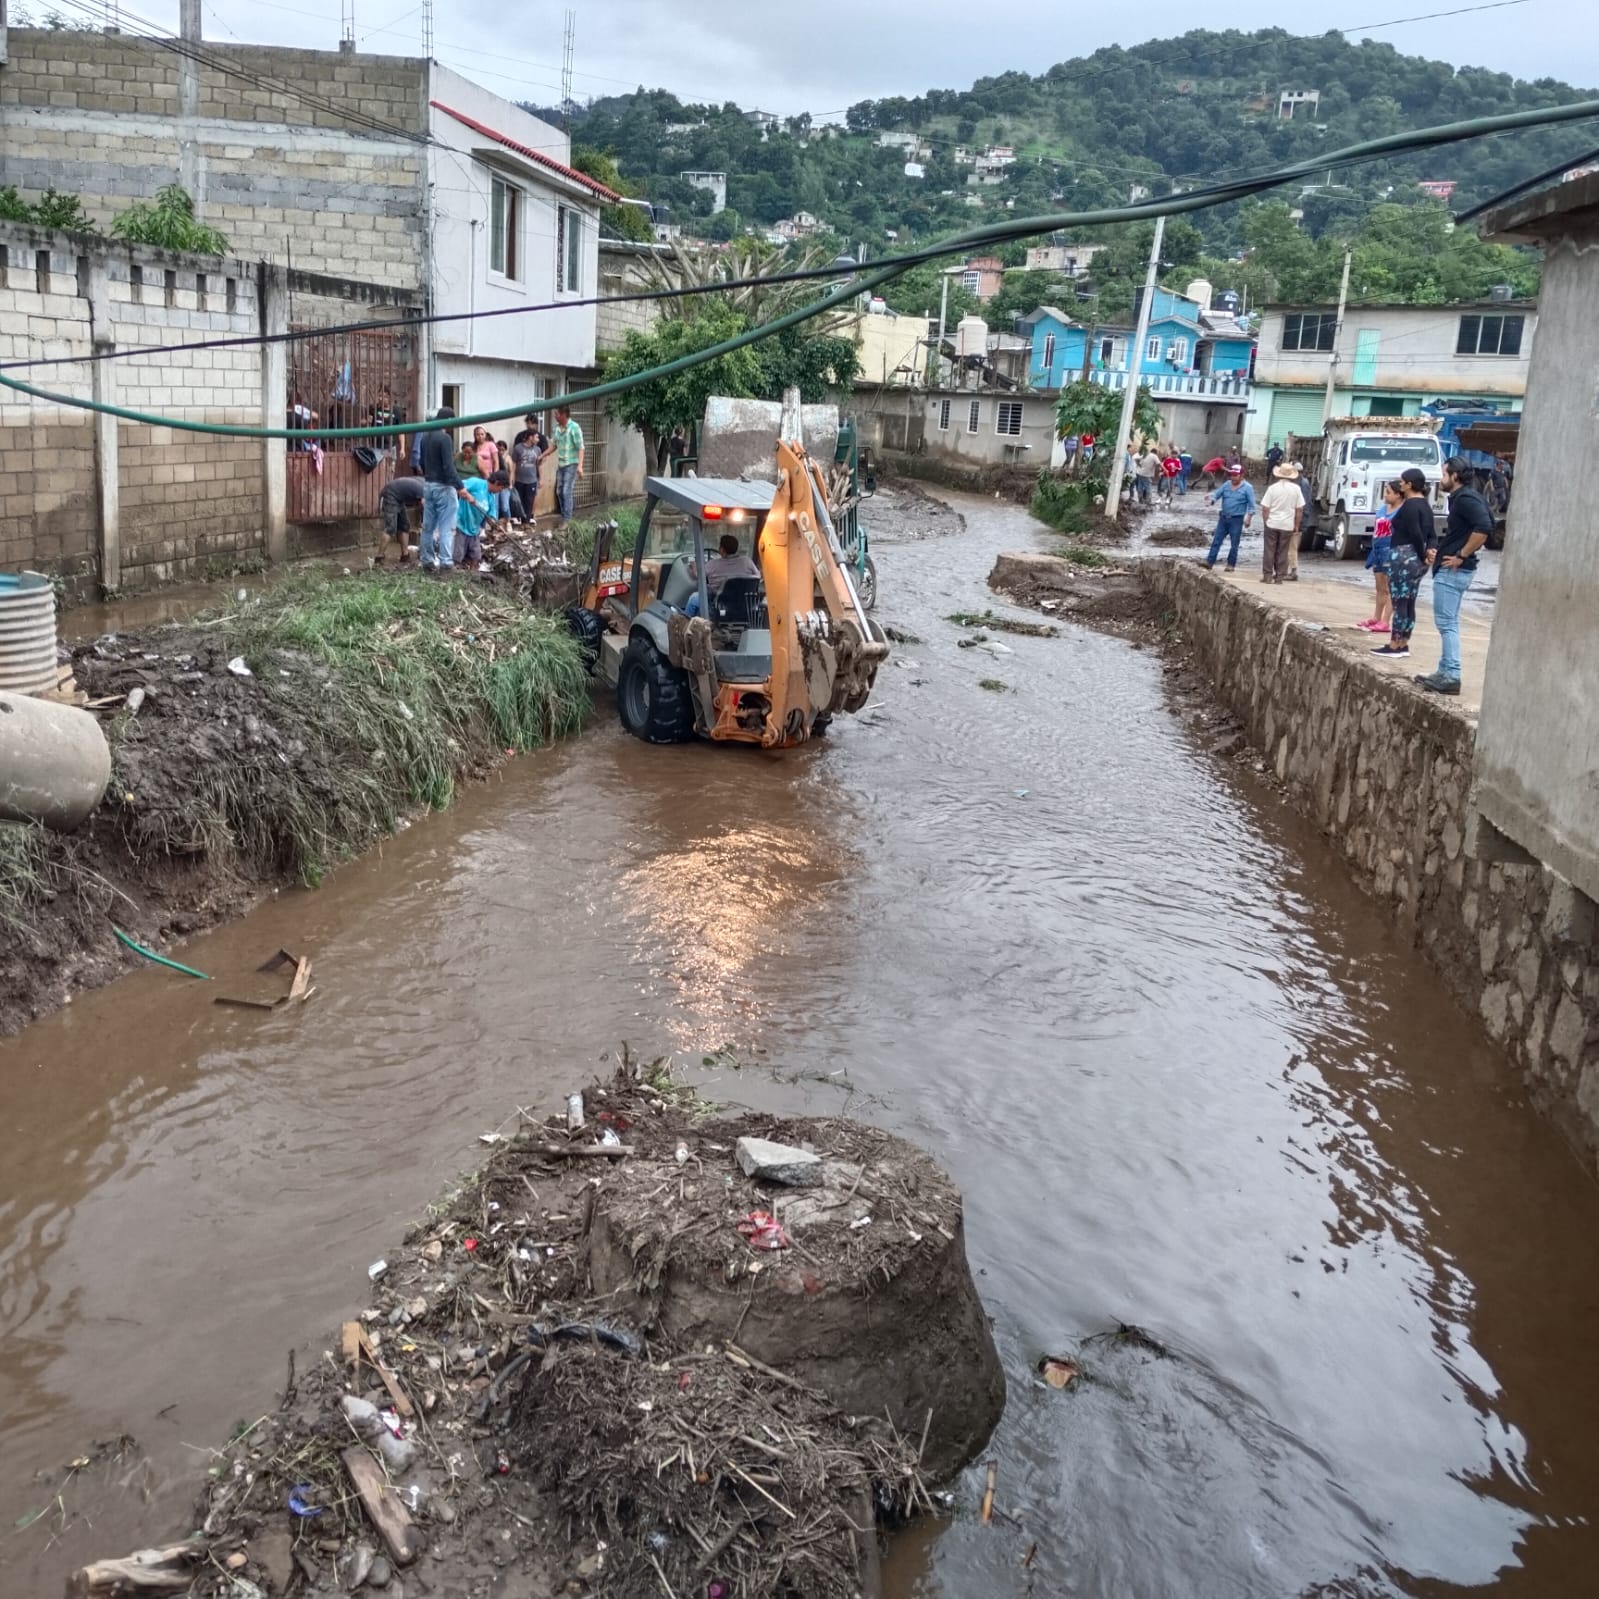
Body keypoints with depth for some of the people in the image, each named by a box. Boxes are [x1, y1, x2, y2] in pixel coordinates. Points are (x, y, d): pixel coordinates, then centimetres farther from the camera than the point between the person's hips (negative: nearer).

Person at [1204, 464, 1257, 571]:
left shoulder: (1247, 488, -5)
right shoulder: (1226, 485, 8)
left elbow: (1251, 505, -6)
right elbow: (1216, 494, 4)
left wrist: (1249, 518, -13)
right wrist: (1211, 499, -19)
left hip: (1237, 519, -4)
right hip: (1223, 518, 4)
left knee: (1234, 544, 2)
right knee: (1216, 541, 1)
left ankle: (1231, 565, 11)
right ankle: (1209, 562, 1)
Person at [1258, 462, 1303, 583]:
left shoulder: (1273, 488, -6)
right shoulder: (1296, 489, -1)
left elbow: (1265, 508, -6)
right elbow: (1300, 509, 2)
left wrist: (1266, 522, 6)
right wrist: (1297, 526, 10)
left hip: (1272, 523, -1)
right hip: (1288, 525, 1)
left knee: (1270, 551, 5)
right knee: (1282, 552, 7)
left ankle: (1267, 575, 5)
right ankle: (1280, 576, 8)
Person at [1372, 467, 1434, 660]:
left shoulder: (1410, 505, -14)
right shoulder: (1425, 505, 15)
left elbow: (1415, 533, -20)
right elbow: (1430, 534, 10)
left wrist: (1423, 555, -10)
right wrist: (1429, 552, -4)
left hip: (1403, 556, -10)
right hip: (1416, 559, 10)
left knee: (1399, 603, -6)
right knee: (1409, 604, 12)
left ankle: (1394, 647, -4)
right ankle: (1403, 645, 16)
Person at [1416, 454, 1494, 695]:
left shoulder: (1466, 499, -15)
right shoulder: (1460, 498, 16)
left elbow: (1484, 527, -28)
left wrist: (1462, 556, -22)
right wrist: (1438, 550, 12)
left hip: (1453, 571, -11)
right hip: (1450, 570, 11)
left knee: (1447, 623, -9)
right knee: (1448, 623, 14)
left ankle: (1451, 676, -10)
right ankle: (1445, 673, 20)